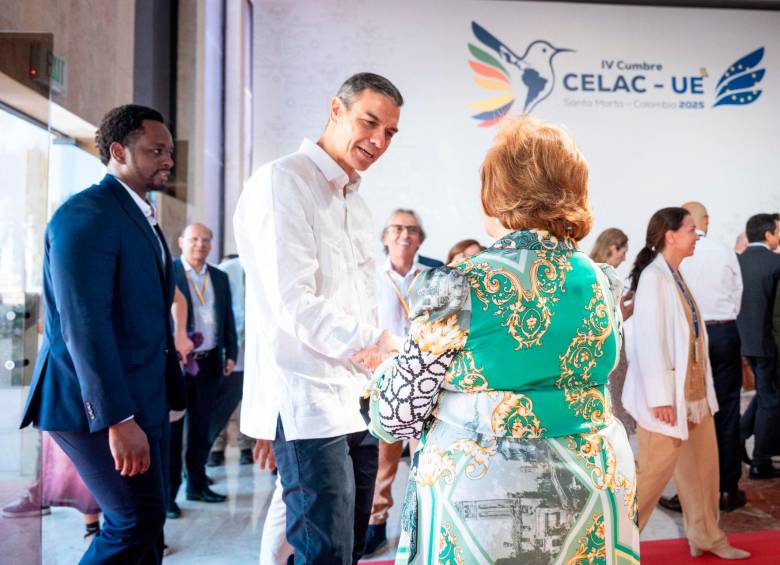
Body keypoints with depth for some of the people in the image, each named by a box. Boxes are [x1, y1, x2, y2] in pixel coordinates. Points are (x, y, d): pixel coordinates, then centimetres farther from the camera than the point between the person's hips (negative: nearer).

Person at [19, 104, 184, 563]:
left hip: (143, 398, 9)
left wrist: (169, 394, 15)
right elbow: (83, 324, -22)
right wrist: (118, 419, -26)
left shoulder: (142, 215, 16)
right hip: (98, 405, -9)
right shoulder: (84, 215, -14)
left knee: (145, 523, 13)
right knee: (135, 523, -8)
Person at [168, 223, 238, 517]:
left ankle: (197, 484, 24)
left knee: (201, 427, 13)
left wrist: (231, 354, 8)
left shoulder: (220, 278, 13)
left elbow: (228, 318, 15)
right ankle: (167, 493, 9)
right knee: (171, 427, 1)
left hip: (209, 363, 5)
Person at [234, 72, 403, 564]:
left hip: (357, 401, 9)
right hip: (309, 403, -8)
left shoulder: (356, 203, 18)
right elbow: (295, 303, -19)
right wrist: (376, 342, -27)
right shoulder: (283, 182, -9)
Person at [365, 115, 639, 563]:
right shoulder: (603, 285, -1)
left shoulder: (458, 288, -18)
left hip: (478, 506, -5)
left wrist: (385, 371, 10)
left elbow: (397, 416, -12)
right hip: (589, 493, 5)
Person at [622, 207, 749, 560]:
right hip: (668, 395, -9)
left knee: (702, 467, 18)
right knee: (653, 471, 0)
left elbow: (687, 334, 14)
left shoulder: (675, 276, 11)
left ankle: (706, 537, 33)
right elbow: (649, 341, -22)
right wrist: (660, 398, -23)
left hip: (693, 392, 9)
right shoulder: (654, 278, -18)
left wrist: (701, 388, 15)